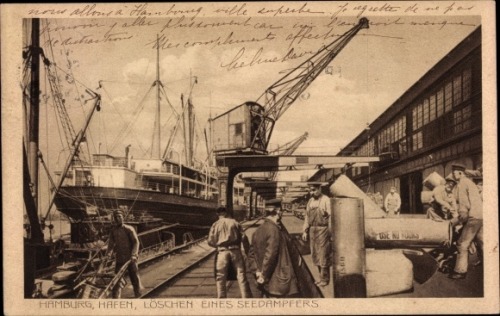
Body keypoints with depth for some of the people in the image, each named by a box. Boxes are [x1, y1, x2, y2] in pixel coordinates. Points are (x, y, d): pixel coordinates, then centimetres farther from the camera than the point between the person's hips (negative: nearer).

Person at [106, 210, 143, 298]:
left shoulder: (129, 229, -5)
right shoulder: (113, 231, 6)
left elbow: (136, 242, -9)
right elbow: (111, 243, 6)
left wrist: (133, 254, -23)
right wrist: (108, 253, -13)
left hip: (130, 259, -2)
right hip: (119, 259, 3)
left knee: (135, 279, 5)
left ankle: (138, 297, 18)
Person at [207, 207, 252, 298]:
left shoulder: (215, 225, 6)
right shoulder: (235, 222, 7)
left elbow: (210, 241, 2)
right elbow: (244, 238, 2)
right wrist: (247, 251, 12)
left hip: (222, 252, 0)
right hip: (235, 251, 0)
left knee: (221, 278, 9)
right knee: (241, 276, 7)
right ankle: (246, 298, 7)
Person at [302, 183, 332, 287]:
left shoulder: (326, 200, -10)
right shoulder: (310, 201, 11)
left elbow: (331, 217, -13)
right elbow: (307, 217, 16)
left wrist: (331, 233, -15)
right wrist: (305, 231, 12)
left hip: (323, 230, -7)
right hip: (312, 230, 7)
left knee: (323, 255, -1)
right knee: (315, 255, 11)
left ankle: (324, 279, 10)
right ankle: (322, 276, 23)